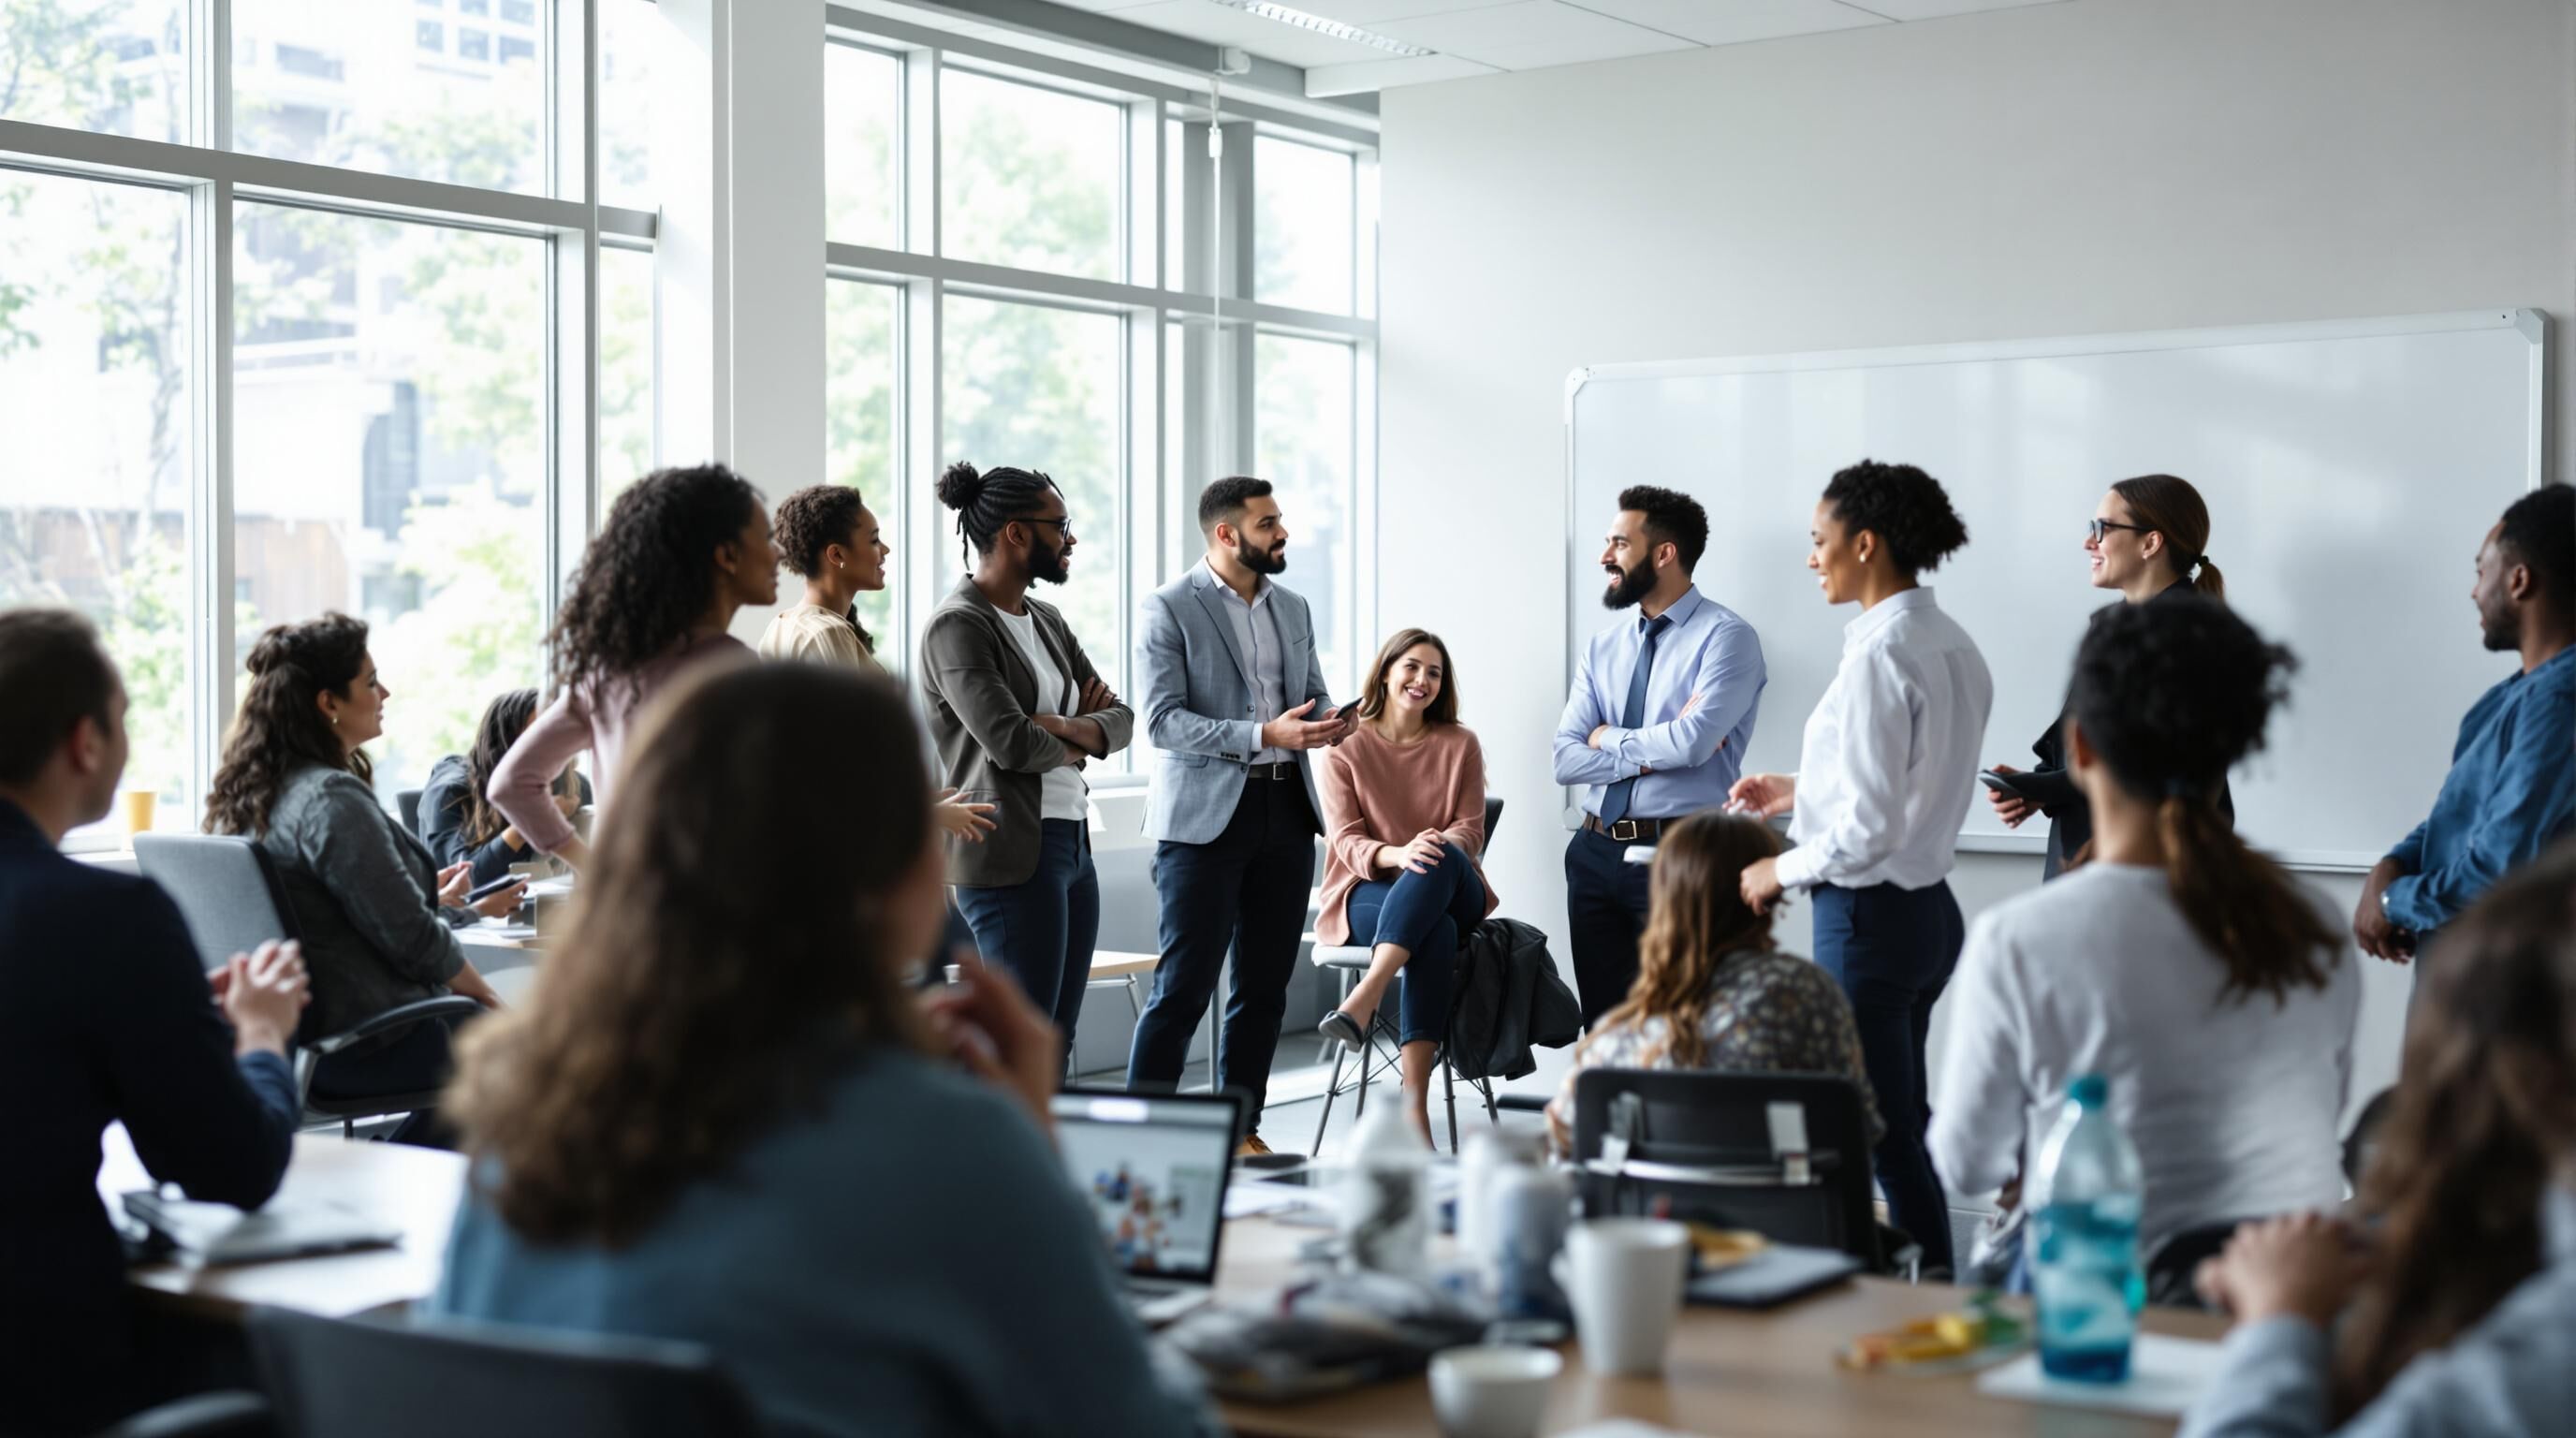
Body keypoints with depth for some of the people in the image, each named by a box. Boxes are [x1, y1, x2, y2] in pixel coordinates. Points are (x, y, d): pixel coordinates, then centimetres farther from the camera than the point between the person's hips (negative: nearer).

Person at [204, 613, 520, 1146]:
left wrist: (437, 901, 22)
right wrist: (486, 996, -4)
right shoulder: (333, 799, -22)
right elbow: (413, 939, -20)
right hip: (362, 1047, -9)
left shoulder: (252, 792, 7)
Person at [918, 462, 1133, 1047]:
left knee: (1059, 1039, 11)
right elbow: (1011, 742, -21)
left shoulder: (1046, 620, 16)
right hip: (1014, 851, -9)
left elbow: (1120, 719, 12)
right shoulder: (957, 625, -11)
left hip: (1072, 841, 9)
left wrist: (1063, 725, -10)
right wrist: (1077, 744, -1)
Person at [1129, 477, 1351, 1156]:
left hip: (1287, 809, 6)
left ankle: (1241, 1126, 18)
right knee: (1183, 988, -7)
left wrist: (1329, 720, -4)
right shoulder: (1169, 609, -6)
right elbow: (1162, 721, -14)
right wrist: (1265, 735, -22)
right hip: (1205, 816, -6)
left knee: (1265, 986, 9)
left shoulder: (1293, 607, 13)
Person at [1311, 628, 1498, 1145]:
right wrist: (1398, 855, -28)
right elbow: (1345, 840, -5)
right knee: (1436, 934, -39)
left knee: (1441, 860, -39)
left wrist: (1441, 848, -24)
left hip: (1451, 894, 2)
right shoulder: (1346, 747, 4)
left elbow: (1470, 829, 2)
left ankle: (1362, 1001, -52)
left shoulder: (1460, 744, 11)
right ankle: (1414, 1101, -48)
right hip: (1369, 893, -2)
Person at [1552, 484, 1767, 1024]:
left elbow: (1693, 741, -21)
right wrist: (1656, 751, -12)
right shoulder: (1603, 648, 11)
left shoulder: (1726, 636, -7)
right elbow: (1567, 760, 2)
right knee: (1602, 1025, 11)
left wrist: (1609, 738, -5)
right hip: (1595, 852, 6)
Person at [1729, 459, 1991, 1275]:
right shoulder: (1953, 647, 8)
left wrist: (1781, 871, -7)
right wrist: (1799, 791, 21)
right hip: (1931, 906, 10)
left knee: (1880, 1136, -2)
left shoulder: (1880, 655, -19)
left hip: (1871, 914, -10)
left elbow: (1871, 825, -21)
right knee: (1902, 1124, 18)